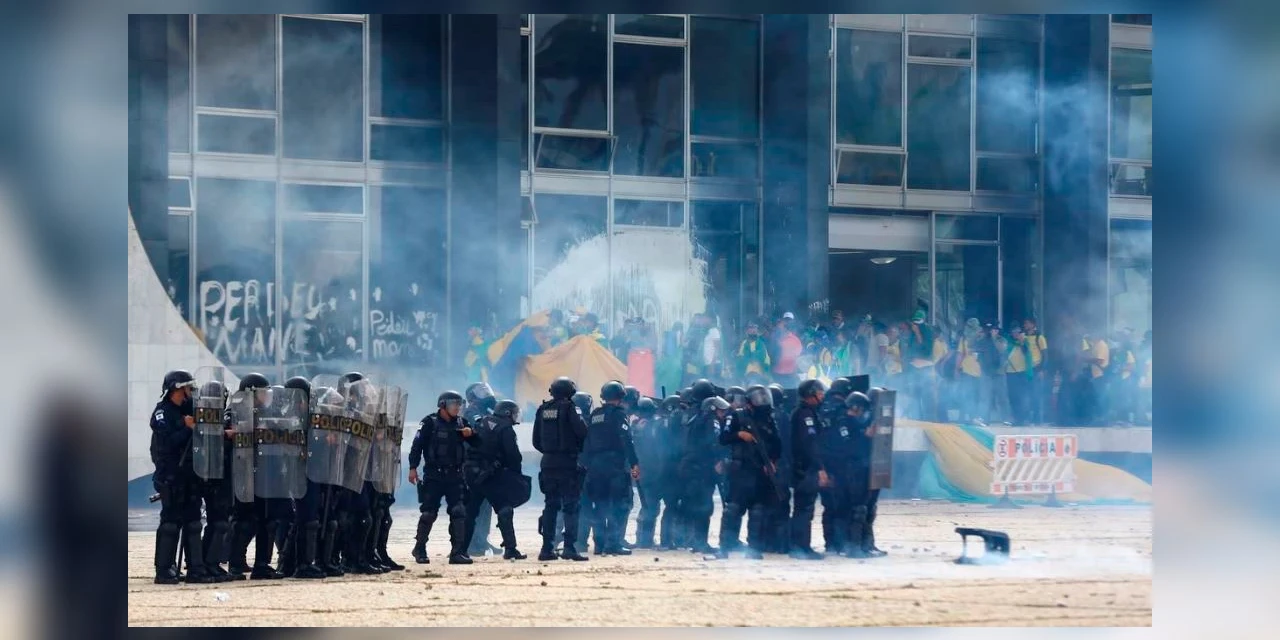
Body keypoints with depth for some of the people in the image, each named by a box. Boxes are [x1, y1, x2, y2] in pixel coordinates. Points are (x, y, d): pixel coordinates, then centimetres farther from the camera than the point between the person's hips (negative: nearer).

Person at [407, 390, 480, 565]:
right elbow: (417, 445, -9)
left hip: (455, 476, 4)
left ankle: (458, 552, -3)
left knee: (459, 512, -5)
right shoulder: (430, 423, -4)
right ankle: (419, 549, 14)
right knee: (429, 513, -2)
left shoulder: (461, 423, 11)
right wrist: (413, 468, -17)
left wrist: (471, 434, -9)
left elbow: (477, 442, 13)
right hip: (434, 476, -4)